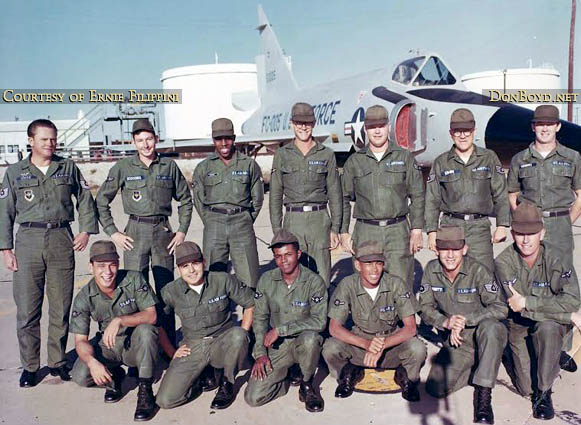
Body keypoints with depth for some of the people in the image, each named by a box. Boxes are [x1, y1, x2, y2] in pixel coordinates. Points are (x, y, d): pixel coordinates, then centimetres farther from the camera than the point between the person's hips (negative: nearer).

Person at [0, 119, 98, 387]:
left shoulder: (68, 168, 9)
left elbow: (85, 199, 15)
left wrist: (86, 230, 4)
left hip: (61, 241, 1)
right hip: (28, 241, 0)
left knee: (61, 309, 5)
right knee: (27, 310, 0)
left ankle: (58, 362, 20)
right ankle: (30, 366, 15)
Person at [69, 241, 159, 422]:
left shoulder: (134, 280, -17)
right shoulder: (84, 297, -12)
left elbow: (151, 315, -21)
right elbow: (80, 340, -11)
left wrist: (120, 320, -37)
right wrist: (92, 362, -33)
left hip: (136, 345, -2)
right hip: (108, 346, 2)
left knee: (146, 330, -35)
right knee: (80, 376, -23)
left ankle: (145, 391, -19)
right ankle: (115, 376, 11)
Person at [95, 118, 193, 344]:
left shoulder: (169, 166, 5)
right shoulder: (123, 167, 0)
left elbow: (185, 200, 14)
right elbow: (101, 201, 6)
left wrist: (182, 231, 5)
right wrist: (113, 232, -1)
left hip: (163, 231, 1)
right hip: (135, 232, -1)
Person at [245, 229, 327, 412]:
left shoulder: (314, 281, -12)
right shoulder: (266, 280, -1)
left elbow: (319, 322, -20)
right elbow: (260, 318, 6)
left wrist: (280, 329, -22)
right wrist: (260, 353, -5)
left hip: (304, 341, -2)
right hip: (277, 346, 3)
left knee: (309, 338, -40)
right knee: (253, 397, -14)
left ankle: (307, 384, -9)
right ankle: (289, 376, 16)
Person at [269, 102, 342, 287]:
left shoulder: (326, 154, 5)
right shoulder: (282, 155, 6)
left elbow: (335, 194, 6)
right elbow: (275, 196, 7)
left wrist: (335, 229, 1)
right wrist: (277, 230, 1)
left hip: (320, 220, 0)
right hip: (293, 221, 0)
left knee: (322, 279, 1)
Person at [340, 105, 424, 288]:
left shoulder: (405, 158, 6)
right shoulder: (354, 162, 8)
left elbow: (417, 196, 6)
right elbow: (344, 199, 11)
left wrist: (417, 231, -1)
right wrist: (344, 232, 5)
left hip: (398, 231, -1)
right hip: (365, 232, 1)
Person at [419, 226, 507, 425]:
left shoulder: (478, 271, -17)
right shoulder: (431, 270, -5)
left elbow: (500, 309, -19)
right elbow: (425, 308, 1)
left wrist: (465, 319, -27)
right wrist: (446, 322, -19)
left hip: (485, 335, -3)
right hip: (456, 341, 4)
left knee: (489, 326, -40)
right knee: (435, 388, -14)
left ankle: (483, 396, -28)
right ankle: (473, 369, 14)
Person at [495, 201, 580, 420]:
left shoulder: (555, 261, -16)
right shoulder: (503, 263, -16)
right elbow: (515, 307, -23)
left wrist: (527, 302, -30)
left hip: (551, 328, -1)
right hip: (519, 329, 1)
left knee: (547, 327, -36)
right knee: (526, 388, -5)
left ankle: (544, 392, -13)